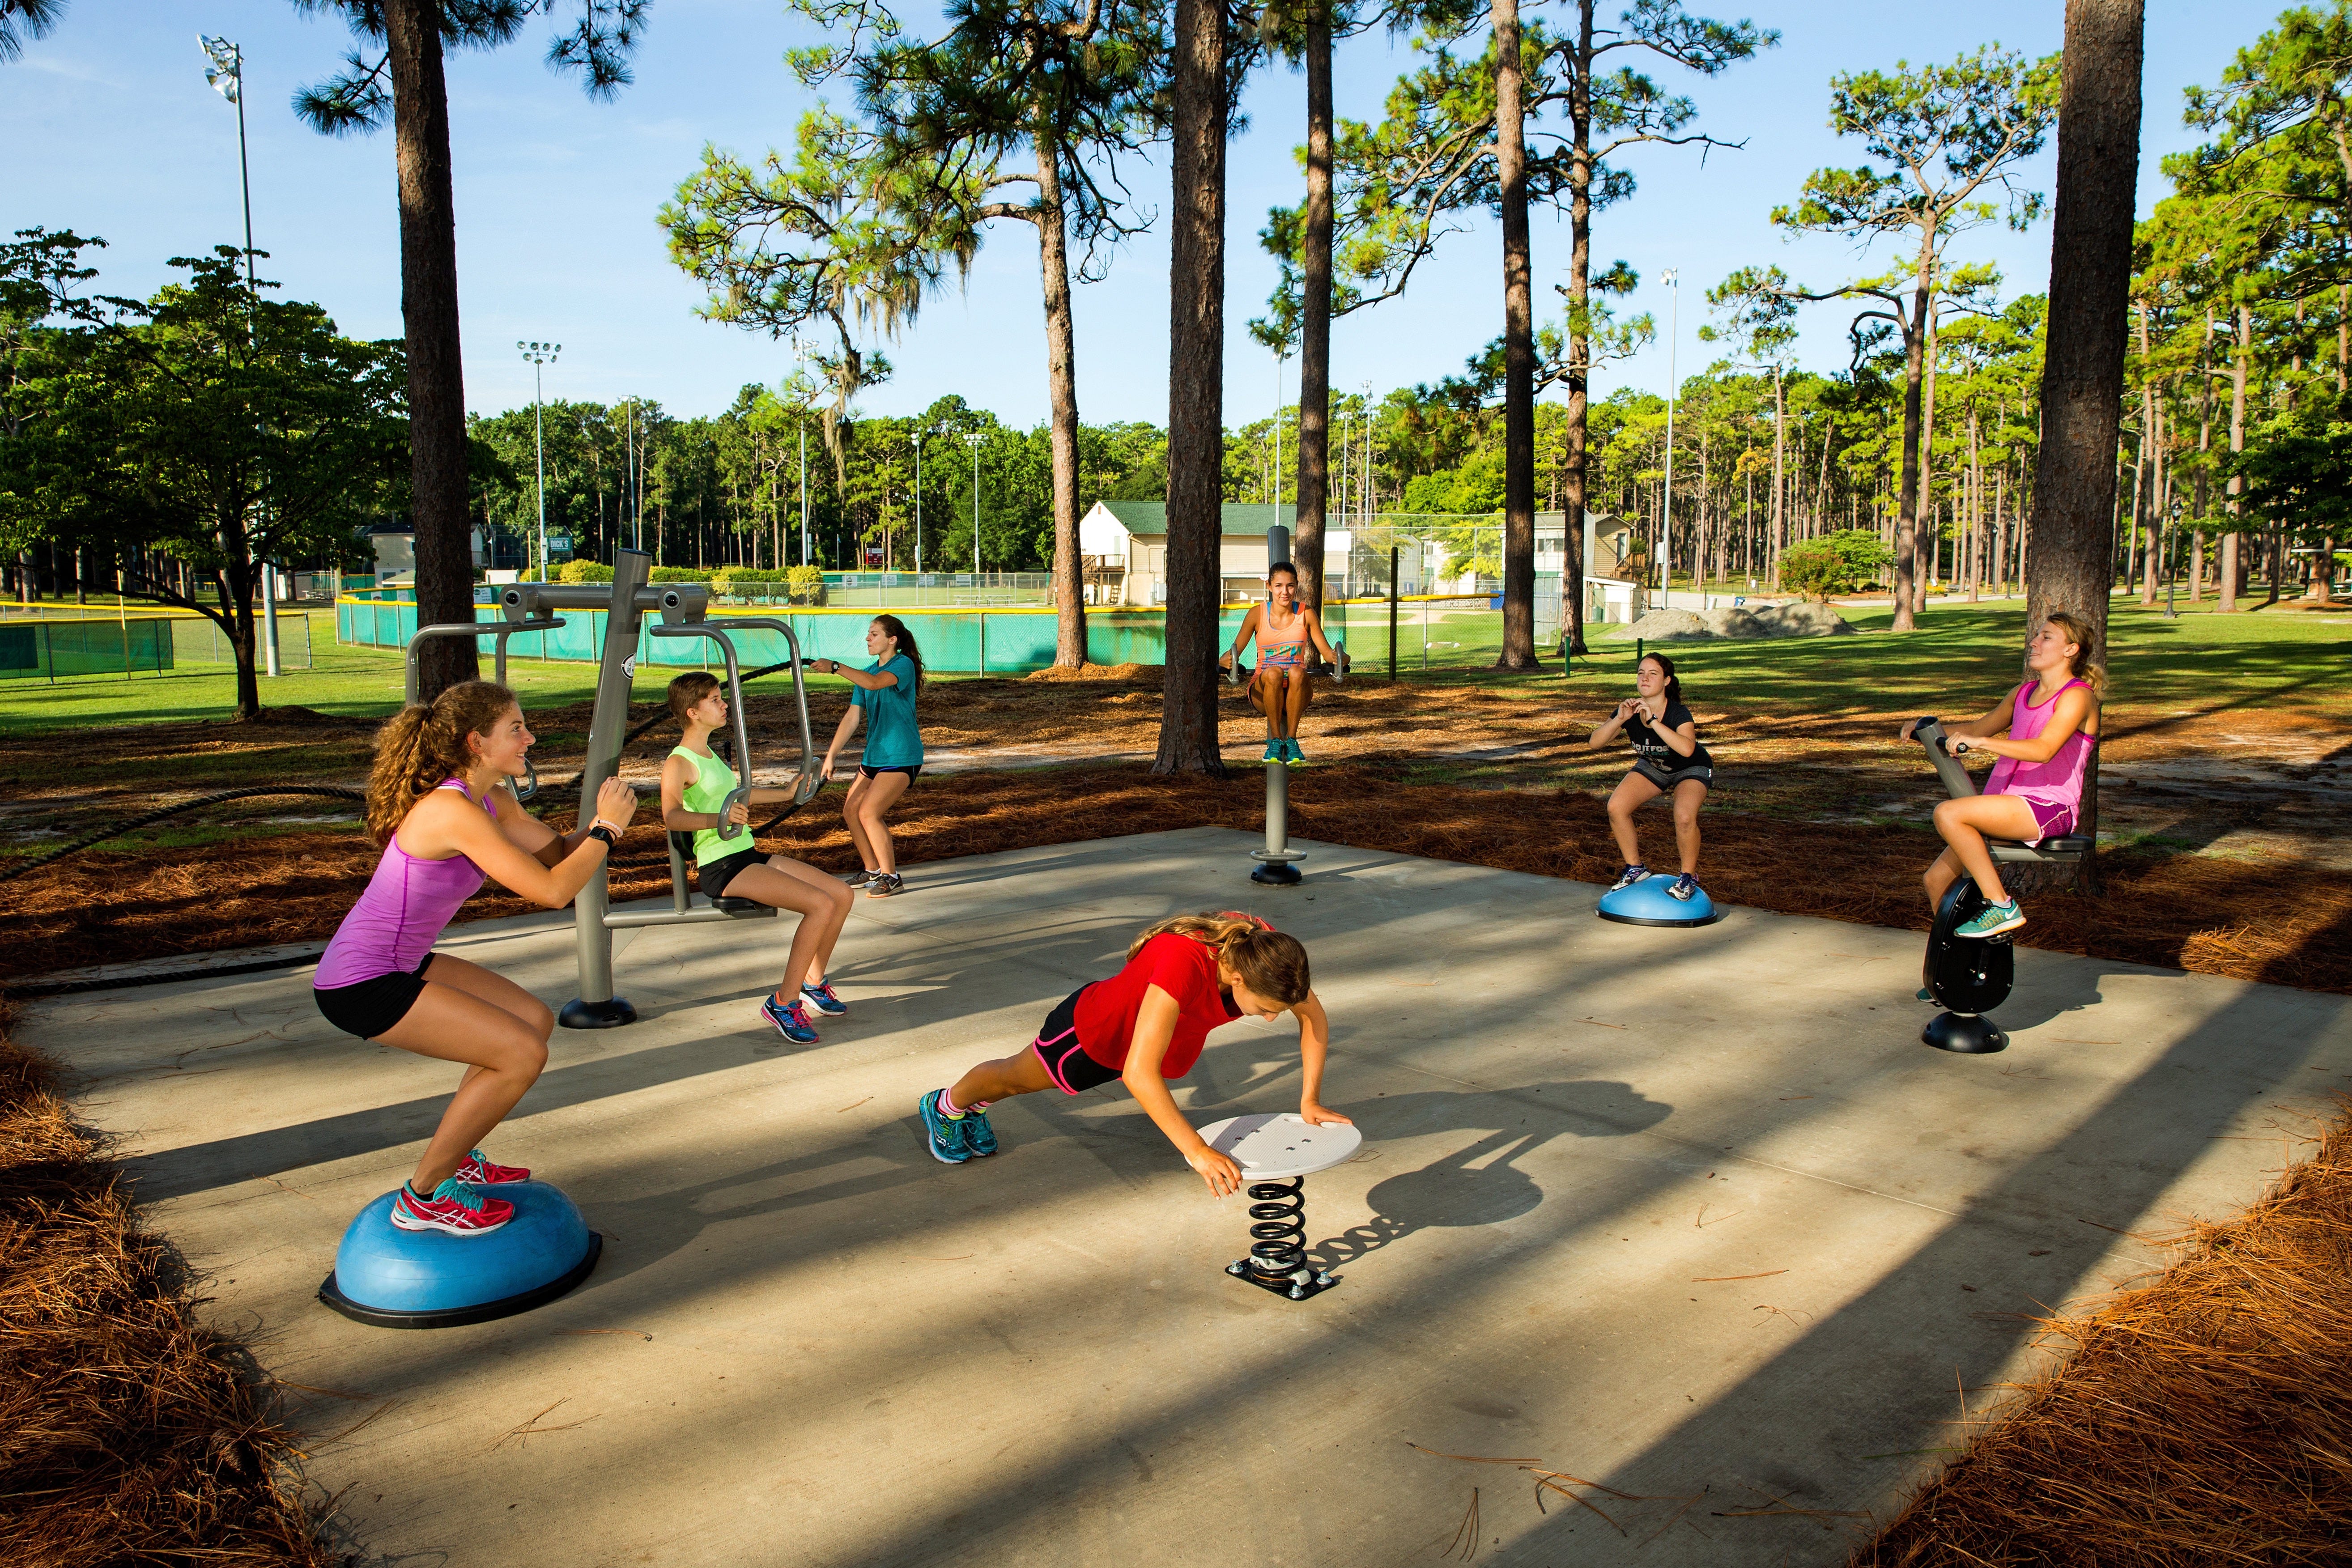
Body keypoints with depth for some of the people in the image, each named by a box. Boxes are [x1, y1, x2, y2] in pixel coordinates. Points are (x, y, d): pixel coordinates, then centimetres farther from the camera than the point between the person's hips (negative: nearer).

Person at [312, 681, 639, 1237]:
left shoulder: (492, 801, 4)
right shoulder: (453, 812, -26)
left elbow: (557, 851, 11)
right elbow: (551, 890, -27)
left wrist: (602, 823, -9)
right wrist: (605, 828, -15)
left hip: (401, 963, 10)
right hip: (360, 986, -10)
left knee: (536, 1020, 14)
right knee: (522, 1054, -12)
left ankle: (453, 1160, 28)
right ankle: (423, 1198, 3)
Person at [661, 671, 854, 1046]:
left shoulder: (711, 755, 17)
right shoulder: (678, 763, -12)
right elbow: (672, 816, -31)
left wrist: (785, 794, 45)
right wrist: (719, 818, -47)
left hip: (749, 856, 9)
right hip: (721, 867, -9)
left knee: (841, 894, 2)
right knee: (821, 905, -23)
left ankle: (813, 983, 17)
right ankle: (783, 1003, -12)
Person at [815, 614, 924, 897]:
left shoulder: (903, 665, -11)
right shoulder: (867, 673, 13)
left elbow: (874, 683, -32)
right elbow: (852, 717, 11)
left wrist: (835, 667, -35)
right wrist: (831, 756, 6)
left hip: (901, 757, -9)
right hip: (874, 755, 9)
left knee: (869, 813, -15)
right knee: (851, 810, 9)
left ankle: (891, 878, -3)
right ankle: (873, 870, 24)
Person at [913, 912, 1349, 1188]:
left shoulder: (1264, 952, -30)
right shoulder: (1184, 964, -49)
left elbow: (1314, 1017, -12)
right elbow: (1139, 1073, -51)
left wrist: (1310, 1099, -18)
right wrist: (1197, 1153, -53)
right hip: (1097, 1031, -6)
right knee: (1018, 1077, 27)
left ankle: (976, 1108, 65)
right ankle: (946, 1107, 59)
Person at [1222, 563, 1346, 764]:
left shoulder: (1306, 615, 5)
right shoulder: (1257, 614, 2)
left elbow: (1326, 651, 5)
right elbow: (1234, 651, 1)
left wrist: (1336, 658, -18)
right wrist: (1225, 661, -23)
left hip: (1295, 694, 1)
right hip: (1263, 689, 0)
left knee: (1296, 672, -35)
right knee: (1273, 673, -36)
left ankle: (1291, 740, -25)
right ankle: (1275, 740, -25)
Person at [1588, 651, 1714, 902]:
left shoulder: (1678, 713, -31)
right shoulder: (1629, 710, -19)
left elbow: (1687, 749, -50)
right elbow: (1596, 741, -24)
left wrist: (1653, 721, -52)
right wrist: (1619, 719, -39)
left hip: (1691, 770, -4)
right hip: (1652, 767, 5)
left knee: (1684, 817, -32)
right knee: (1616, 807, -17)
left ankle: (1689, 876, -5)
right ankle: (1635, 868, 5)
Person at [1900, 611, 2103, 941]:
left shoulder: (2077, 696, -7)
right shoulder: (2024, 693, 19)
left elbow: (2043, 750, -24)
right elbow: (1980, 727, 31)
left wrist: (1979, 742, -33)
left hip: (2049, 808, -8)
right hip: (2010, 806, 8)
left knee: (1948, 813, -29)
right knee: (1936, 879, 0)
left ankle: (2002, 907, -22)